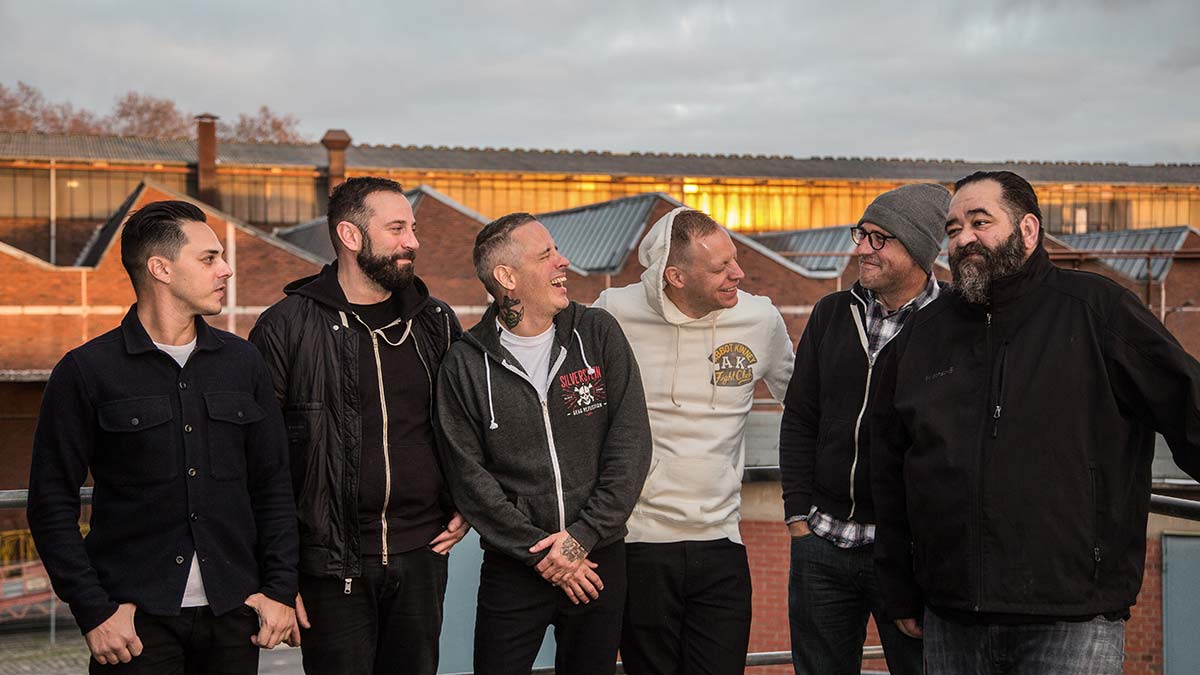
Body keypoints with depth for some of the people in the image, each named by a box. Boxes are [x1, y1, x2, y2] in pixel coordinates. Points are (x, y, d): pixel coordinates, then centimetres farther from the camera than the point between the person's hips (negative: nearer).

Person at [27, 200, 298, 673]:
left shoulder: (242, 363, 8)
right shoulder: (86, 372, -3)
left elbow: (273, 486, 11)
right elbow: (53, 504, -3)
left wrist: (280, 589, 3)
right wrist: (93, 611, -9)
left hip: (232, 616, 3)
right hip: (135, 617, -3)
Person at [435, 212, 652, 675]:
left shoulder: (598, 336, -1)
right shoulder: (466, 364, -4)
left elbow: (630, 448, -4)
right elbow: (469, 477, -7)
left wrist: (581, 537, -11)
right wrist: (539, 551, -12)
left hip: (598, 556, 2)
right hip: (512, 567, -1)